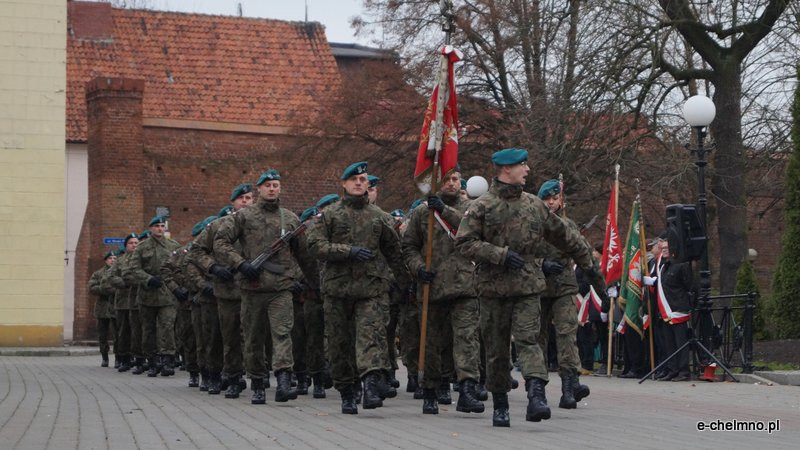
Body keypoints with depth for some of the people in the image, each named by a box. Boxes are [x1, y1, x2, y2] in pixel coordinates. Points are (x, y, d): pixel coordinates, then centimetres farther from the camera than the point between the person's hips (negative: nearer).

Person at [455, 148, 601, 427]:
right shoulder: (482, 206, -1)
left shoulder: (534, 205, 12)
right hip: (493, 287, -1)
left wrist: (586, 264, 29)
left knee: (527, 339, -15)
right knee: (496, 349, 6)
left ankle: (536, 396, -27)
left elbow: (563, 237, 23)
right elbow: (464, 242, -7)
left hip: (528, 287, 1)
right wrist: (500, 255, -15)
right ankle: (500, 405, 18)